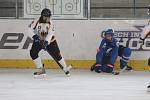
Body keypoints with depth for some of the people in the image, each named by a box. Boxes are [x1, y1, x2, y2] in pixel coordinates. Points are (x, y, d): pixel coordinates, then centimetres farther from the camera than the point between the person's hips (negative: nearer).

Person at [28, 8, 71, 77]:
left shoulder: (50, 23, -17)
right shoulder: (37, 21, -17)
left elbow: (50, 33, -26)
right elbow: (30, 28, -12)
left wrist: (46, 42, -39)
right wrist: (34, 36, -27)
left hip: (49, 41, -1)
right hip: (38, 40, 1)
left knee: (56, 55, -9)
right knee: (33, 53, -15)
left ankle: (65, 68, 9)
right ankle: (41, 70, -3)